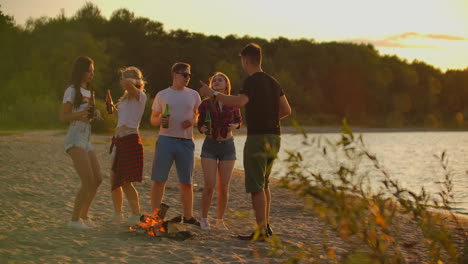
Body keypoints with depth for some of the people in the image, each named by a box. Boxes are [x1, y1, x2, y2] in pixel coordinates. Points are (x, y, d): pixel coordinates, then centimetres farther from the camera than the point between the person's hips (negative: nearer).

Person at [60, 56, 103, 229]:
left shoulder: (88, 92, 18)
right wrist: (82, 113, -25)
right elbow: (63, 117, -11)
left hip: (86, 141, 9)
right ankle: (74, 219, -8)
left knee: (97, 180, 7)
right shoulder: (72, 91, -7)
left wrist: (94, 114, 4)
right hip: (75, 140, -9)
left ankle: (84, 215, 20)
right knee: (88, 182, -15)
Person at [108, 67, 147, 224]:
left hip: (130, 140, -10)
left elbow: (127, 83, -30)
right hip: (119, 140, 10)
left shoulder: (140, 96, -9)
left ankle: (136, 215, -3)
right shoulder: (127, 97, 18)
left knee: (125, 181, -10)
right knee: (114, 179, 13)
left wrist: (134, 81, -9)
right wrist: (112, 106, 19)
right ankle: (117, 214, 23)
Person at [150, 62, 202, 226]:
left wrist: (192, 121, -7)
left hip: (186, 142, 2)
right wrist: (160, 121, -13)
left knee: (186, 181, 6)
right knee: (159, 180, -3)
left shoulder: (193, 95, 10)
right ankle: (154, 215, 5)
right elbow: (153, 119, 10)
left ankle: (188, 216, 17)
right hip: (166, 139, -2)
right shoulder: (162, 95, 6)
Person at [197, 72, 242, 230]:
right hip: (210, 146, -1)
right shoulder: (205, 104, 0)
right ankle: (204, 219, 7)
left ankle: (220, 220, 14)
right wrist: (204, 129, -16)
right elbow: (200, 125, 7)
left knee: (224, 187, 2)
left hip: (228, 146, 1)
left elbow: (239, 121, 15)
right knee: (209, 185, -9)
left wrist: (234, 126, -7)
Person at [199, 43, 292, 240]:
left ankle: (260, 231, -5)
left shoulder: (252, 81, -12)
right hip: (274, 137, 8)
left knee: (256, 186, -4)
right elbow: (286, 110, 16)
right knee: (263, 184, 19)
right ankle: (266, 225, 21)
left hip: (258, 137, -8)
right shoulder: (272, 82, 14)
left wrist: (213, 94, -26)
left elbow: (240, 101, -30)